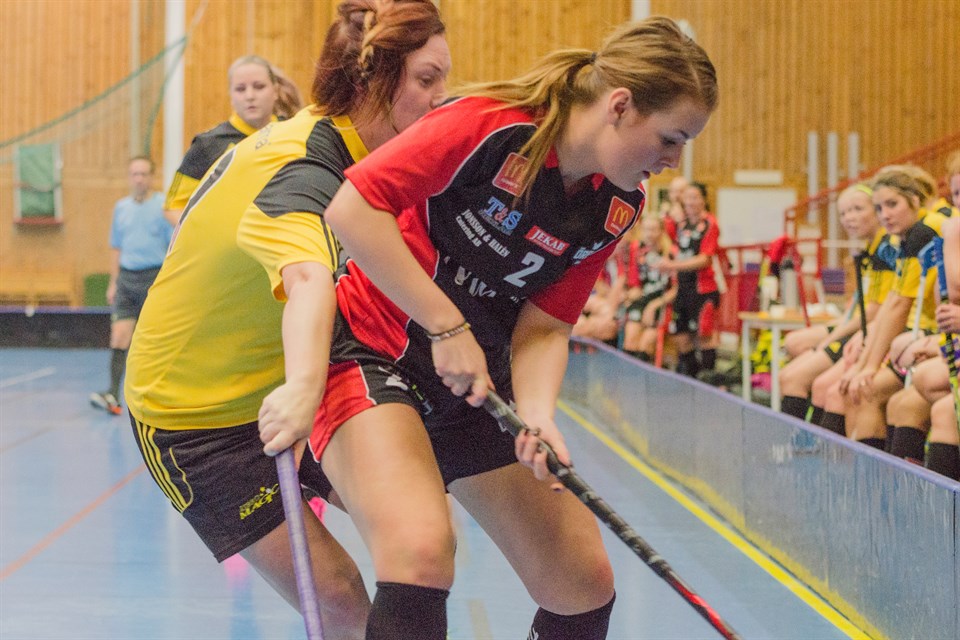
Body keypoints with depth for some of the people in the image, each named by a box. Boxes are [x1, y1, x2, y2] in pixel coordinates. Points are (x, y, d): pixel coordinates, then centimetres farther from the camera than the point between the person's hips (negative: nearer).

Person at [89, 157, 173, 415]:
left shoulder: (164, 207, -3)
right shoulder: (121, 207, 12)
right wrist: (113, 282, 16)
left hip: (154, 277, -4)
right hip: (126, 277, 4)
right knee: (119, 334, -6)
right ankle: (113, 394, -10)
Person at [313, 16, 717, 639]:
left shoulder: (617, 208, -2)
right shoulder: (490, 125, -23)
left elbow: (546, 327, -1)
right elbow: (352, 207, -25)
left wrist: (538, 414, -21)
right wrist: (448, 326, -24)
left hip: (480, 390, 7)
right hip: (370, 355, -7)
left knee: (585, 582, 4)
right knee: (422, 550, -33)